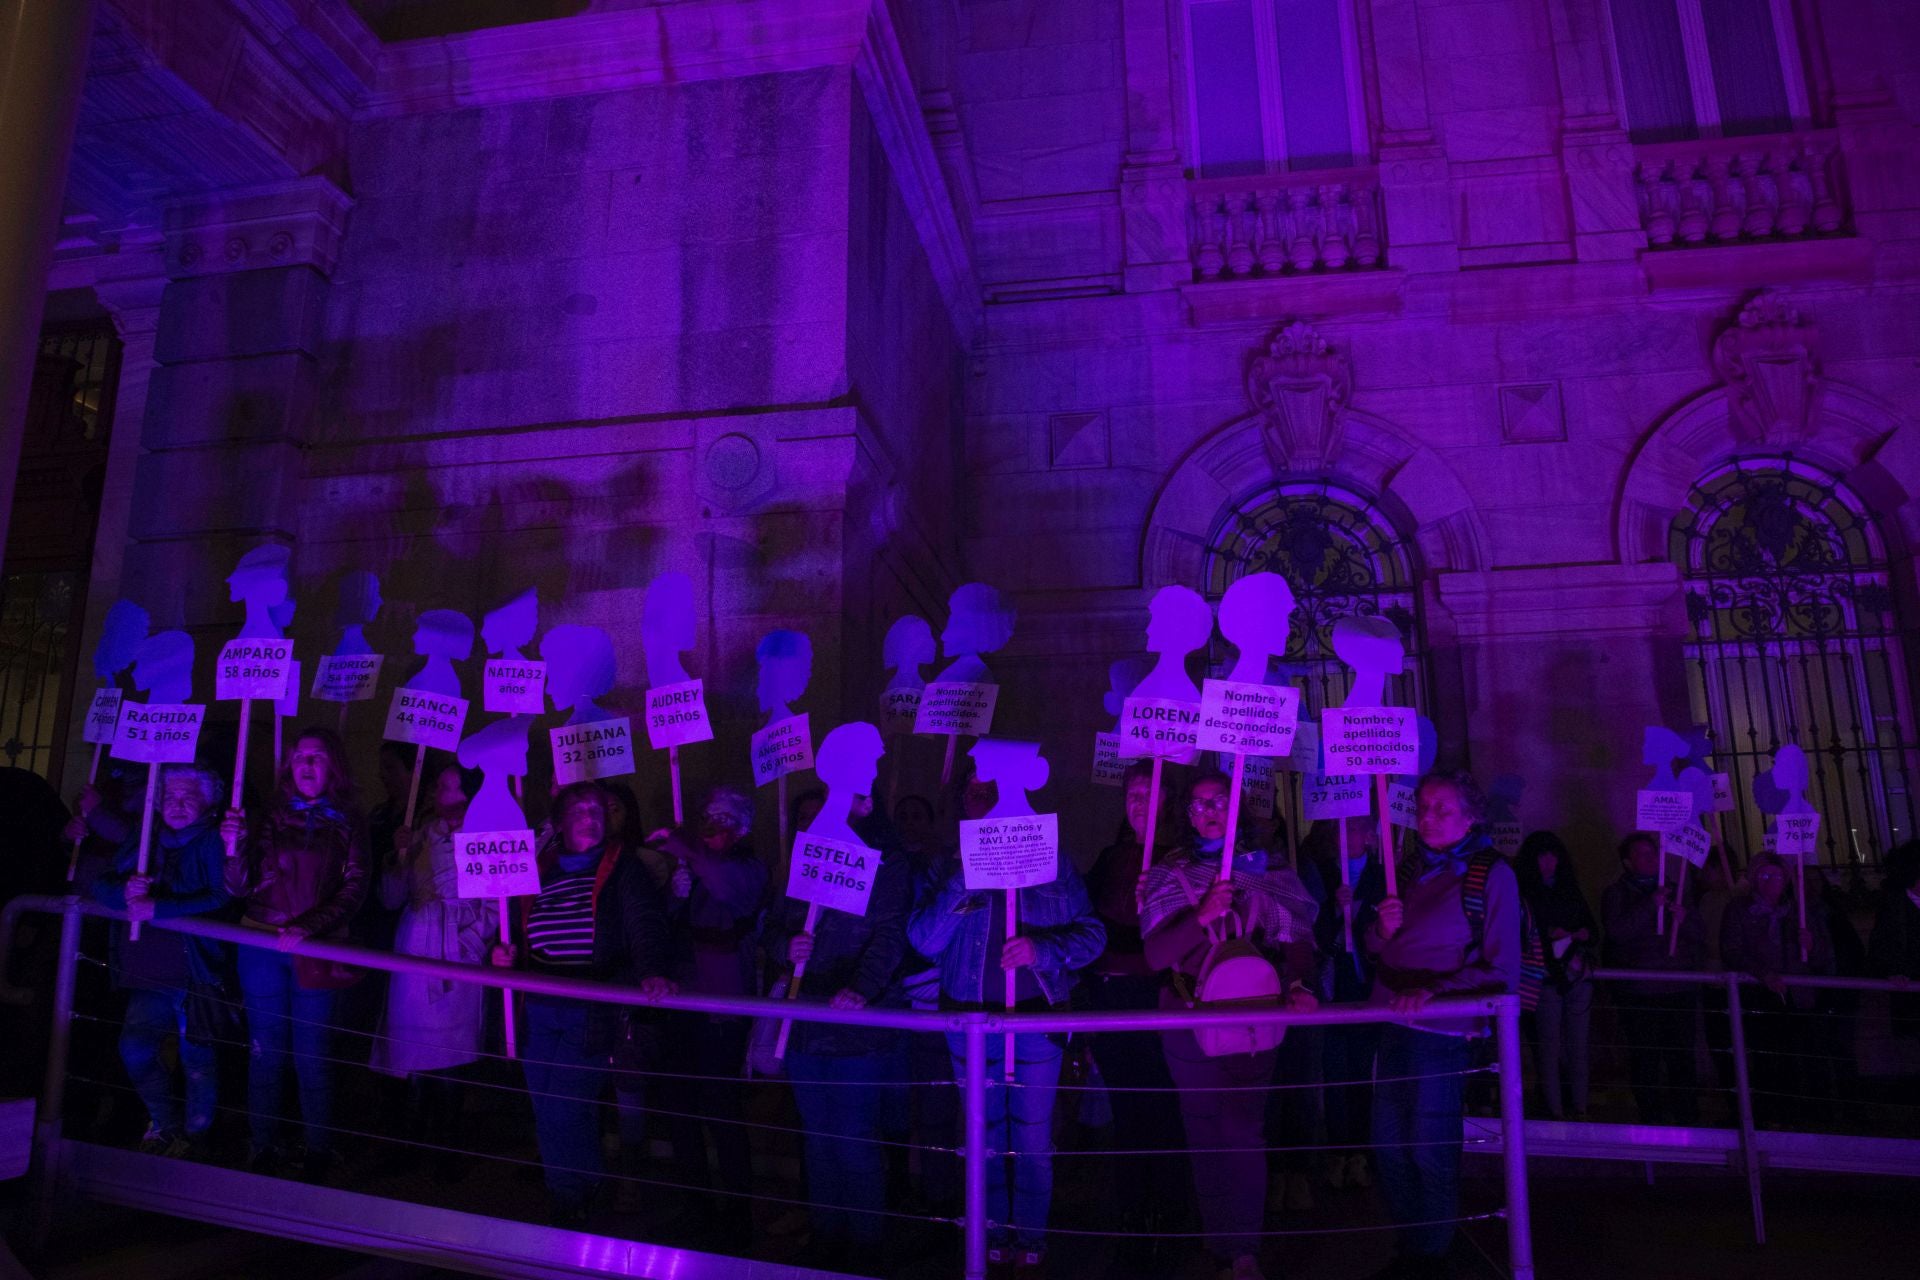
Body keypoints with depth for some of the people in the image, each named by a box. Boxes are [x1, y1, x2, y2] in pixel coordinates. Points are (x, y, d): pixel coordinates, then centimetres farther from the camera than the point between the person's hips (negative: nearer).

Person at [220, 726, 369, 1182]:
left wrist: (310, 927, -18)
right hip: (262, 947, 2)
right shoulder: (270, 818, 5)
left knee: (312, 1055, 3)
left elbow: (353, 890, -4)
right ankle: (263, 1147, 22)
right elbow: (239, 889, 1)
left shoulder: (347, 824, 1)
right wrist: (235, 847, -17)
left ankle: (319, 1152, 15)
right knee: (266, 1050, 8)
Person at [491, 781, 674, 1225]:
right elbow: (516, 932, 22)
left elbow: (645, 924, -16)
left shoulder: (622, 869, -4)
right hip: (538, 1011, 5)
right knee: (545, 1110, 11)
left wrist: (652, 971, -33)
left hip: (592, 1014, -5)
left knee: (567, 1109, -4)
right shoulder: (538, 871, 11)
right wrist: (502, 953, -1)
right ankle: (564, 1195, 33)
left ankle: (573, 1199, 22)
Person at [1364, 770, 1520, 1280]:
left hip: (1444, 1032, -6)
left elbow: (1502, 970, -10)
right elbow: (1378, 950, 18)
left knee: (1430, 1151, 7)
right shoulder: (1410, 867, 11)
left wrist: (1434, 991, -21)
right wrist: (1383, 928, -5)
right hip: (1395, 1026, 6)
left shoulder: (1492, 874, -8)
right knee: (1389, 1147, 13)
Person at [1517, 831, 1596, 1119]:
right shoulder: (1524, 895, 1)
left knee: (1578, 1044, 4)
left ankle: (1581, 1109, 12)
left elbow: (1592, 927, 18)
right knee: (1550, 1044, -3)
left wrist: (1581, 934, -2)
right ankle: (1556, 1111, 2)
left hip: (1578, 975, 4)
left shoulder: (1571, 892, 16)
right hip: (1546, 978, -4)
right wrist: (1548, 936, -15)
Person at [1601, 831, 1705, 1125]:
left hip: (1679, 988, 3)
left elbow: (1700, 936, 13)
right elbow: (1618, 931, -12)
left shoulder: (1676, 890, 16)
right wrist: (1651, 904, -15)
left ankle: (1688, 1118, 15)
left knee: (1682, 1057, 3)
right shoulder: (1616, 894, 5)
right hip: (1638, 992, -3)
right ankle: (1651, 1119, 8)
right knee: (1645, 1060, -1)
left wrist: (1684, 916, -7)